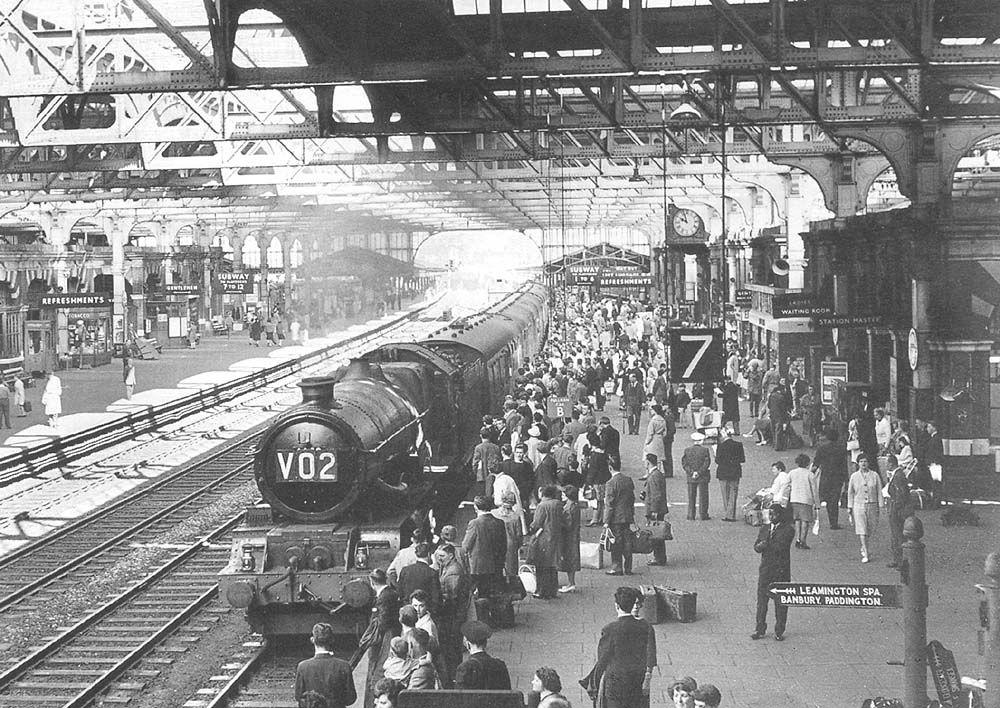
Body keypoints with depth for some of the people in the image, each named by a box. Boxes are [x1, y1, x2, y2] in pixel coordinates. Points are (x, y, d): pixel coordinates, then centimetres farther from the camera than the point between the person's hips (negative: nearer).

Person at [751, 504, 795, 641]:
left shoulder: (788, 530, -2)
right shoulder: (764, 529, 14)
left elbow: (780, 546, -15)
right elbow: (756, 547, 6)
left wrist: (765, 546, -8)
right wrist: (760, 545, -17)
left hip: (781, 569, -4)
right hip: (765, 569, 4)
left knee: (780, 601, 1)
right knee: (762, 599, 2)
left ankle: (779, 631, 10)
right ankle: (760, 629, 9)